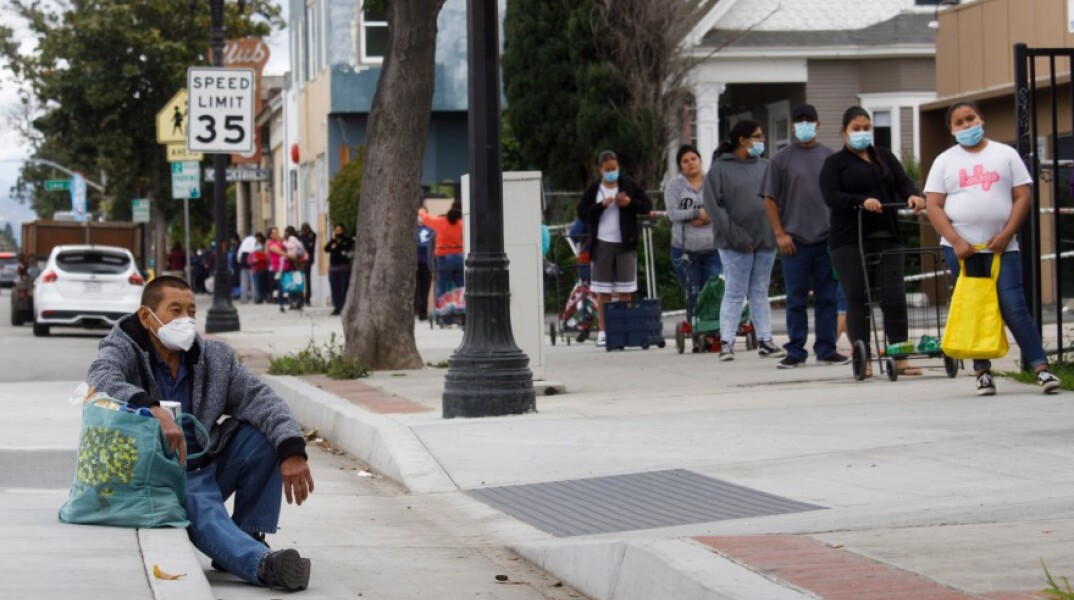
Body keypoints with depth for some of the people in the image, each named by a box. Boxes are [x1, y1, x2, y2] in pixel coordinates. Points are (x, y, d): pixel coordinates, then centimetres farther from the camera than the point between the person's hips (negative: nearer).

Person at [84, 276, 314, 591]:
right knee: (200, 507, -36)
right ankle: (262, 564, -60)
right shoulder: (124, 352, -4)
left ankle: (248, 537, -9)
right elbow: (101, 380, -28)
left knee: (264, 434, -14)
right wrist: (153, 410, -46)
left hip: (209, 467, 6)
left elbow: (260, 399, -5)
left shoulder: (215, 358, 8)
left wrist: (292, 451, -24)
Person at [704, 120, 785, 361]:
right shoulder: (720, 168, -4)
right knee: (735, 293, -4)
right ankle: (726, 341, 0)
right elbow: (714, 205, -9)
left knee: (760, 292, 9)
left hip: (766, 240, 5)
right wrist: (736, 237, -14)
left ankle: (765, 340, 12)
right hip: (736, 244, -5)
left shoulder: (765, 167, 11)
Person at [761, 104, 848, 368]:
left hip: (828, 239, 2)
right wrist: (780, 234, -5)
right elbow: (770, 200, 3)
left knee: (827, 297, 4)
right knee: (796, 300, 1)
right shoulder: (782, 159, 3)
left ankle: (826, 349, 10)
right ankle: (795, 351, 6)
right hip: (794, 240, -2)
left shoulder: (830, 157, 9)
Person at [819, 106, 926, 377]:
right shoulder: (835, 163, 7)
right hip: (850, 240, -3)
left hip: (887, 237, 3)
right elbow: (831, 196, -8)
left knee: (895, 298, -3)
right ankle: (863, 360, -1)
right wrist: (862, 201, -24)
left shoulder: (885, 157, 19)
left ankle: (900, 358, 0)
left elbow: (903, 181, 7)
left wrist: (913, 195, -17)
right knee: (858, 300, -4)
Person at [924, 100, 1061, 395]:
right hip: (960, 247, 1)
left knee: (1014, 308, -9)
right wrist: (956, 241, -11)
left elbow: (1023, 196, 3)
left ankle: (1041, 368, -10)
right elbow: (933, 206, 2)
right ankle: (983, 372, 8)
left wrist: (1006, 234, -10)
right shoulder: (945, 161, 8)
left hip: (1001, 247, -1)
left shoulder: (1005, 154, 8)